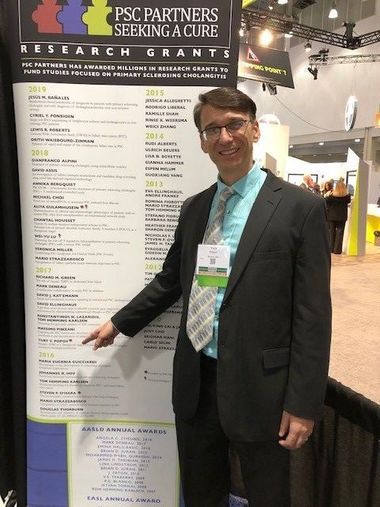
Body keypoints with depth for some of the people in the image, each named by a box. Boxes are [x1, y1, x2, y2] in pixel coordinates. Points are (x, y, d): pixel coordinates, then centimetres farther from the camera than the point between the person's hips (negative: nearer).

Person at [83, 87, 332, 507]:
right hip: (194, 381, 5)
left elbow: (313, 314, -12)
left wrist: (304, 404, -12)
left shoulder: (300, 208, -10)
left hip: (257, 385, -4)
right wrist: (120, 323, 18)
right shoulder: (193, 208, 6)